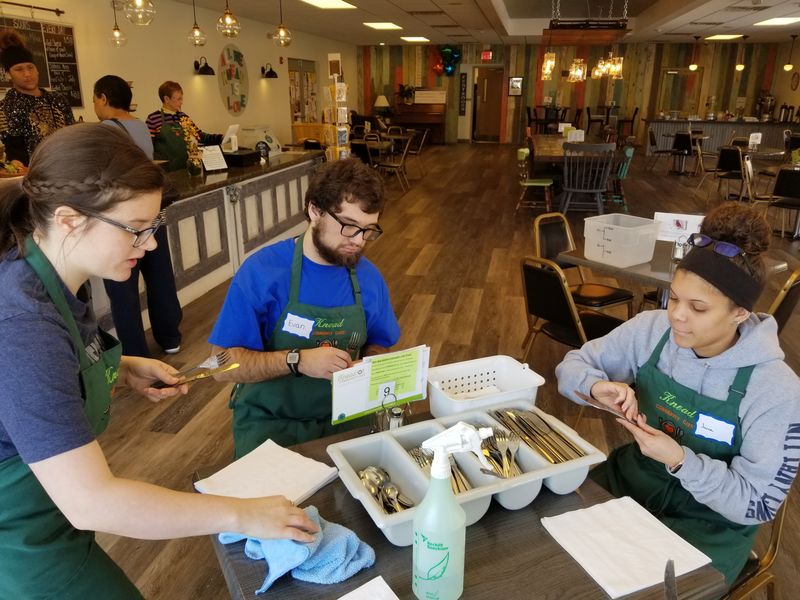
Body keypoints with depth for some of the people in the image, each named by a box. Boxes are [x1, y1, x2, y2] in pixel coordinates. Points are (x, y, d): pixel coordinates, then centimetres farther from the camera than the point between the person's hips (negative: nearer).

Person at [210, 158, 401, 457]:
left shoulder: (369, 277, -1)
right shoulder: (261, 270, -13)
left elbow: (377, 345, 14)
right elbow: (224, 365, -13)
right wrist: (296, 360, -26)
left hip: (343, 416, 4)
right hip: (270, 421, -4)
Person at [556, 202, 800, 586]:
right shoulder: (651, 330, -10)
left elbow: (758, 505, -14)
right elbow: (572, 365, -2)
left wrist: (680, 461, -28)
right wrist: (596, 387, -24)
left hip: (707, 525, -3)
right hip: (630, 480, 4)